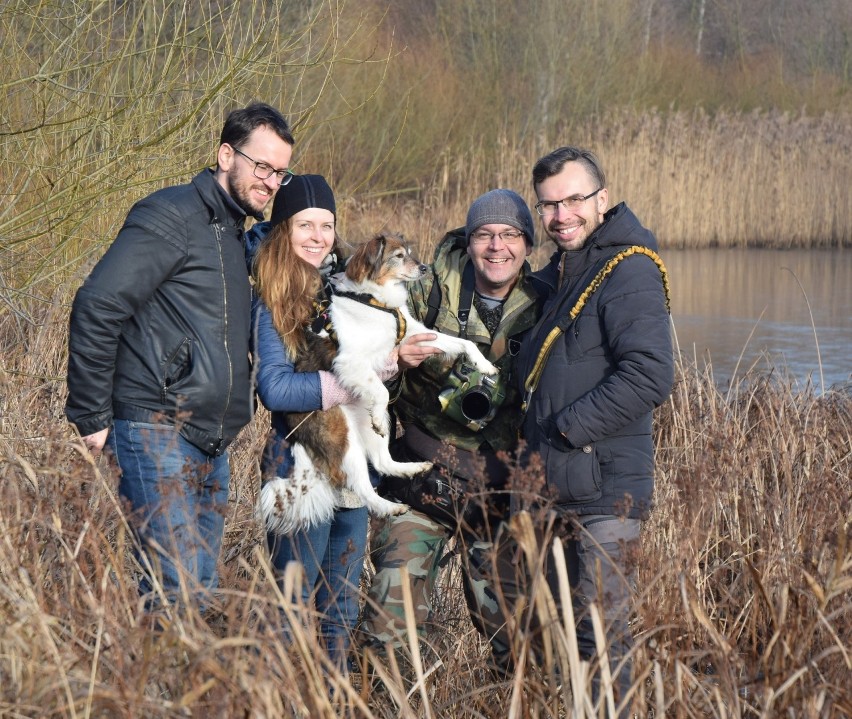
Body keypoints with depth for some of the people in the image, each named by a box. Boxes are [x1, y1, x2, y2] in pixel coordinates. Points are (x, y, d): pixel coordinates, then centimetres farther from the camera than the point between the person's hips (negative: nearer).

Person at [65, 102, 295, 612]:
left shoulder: (239, 239, 20)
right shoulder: (173, 216, -8)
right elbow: (97, 307, -15)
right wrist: (91, 416, -14)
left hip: (213, 446, 9)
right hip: (158, 433, -9)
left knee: (202, 589, 8)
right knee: (179, 589, -15)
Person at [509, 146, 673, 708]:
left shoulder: (629, 273, -14)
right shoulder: (560, 272, 16)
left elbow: (651, 375, -26)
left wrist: (571, 427, -21)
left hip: (606, 491, -10)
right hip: (557, 487, 10)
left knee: (602, 639, -4)